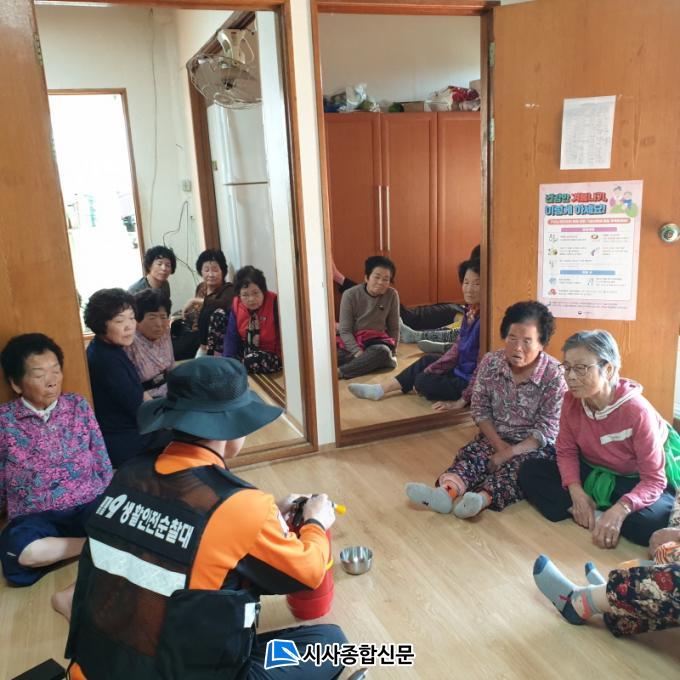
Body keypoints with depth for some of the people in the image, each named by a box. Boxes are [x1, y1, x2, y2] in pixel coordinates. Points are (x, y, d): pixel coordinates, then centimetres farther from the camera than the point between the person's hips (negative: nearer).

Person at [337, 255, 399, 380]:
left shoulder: (392, 295, -3)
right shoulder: (350, 295, -9)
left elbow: (394, 328, 7)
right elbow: (345, 331, -10)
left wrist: (392, 353, 2)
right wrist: (358, 353, -24)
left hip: (376, 341, 2)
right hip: (351, 341, -1)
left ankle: (338, 372, -39)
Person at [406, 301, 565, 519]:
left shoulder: (553, 375, -15)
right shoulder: (490, 362, -6)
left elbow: (546, 430, -14)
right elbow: (480, 409, 1)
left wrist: (510, 453, -23)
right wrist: (498, 445, -12)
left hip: (535, 445, -3)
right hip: (495, 437, 3)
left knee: (516, 466, -33)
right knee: (471, 453, -25)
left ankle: (483, 498, -60)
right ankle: (447, 490, -55)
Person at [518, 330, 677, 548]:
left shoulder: (636, 411, -28)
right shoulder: (571, 400, -13)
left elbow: (654, 480, -25)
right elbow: (566, 451, -4)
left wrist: (620, 509, -42)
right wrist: (576, 491, -22)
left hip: (635, 483, -5)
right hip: (592, 474, 5)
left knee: (647, 522, -37)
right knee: (530, 472, -14)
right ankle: (596, 514, -17)